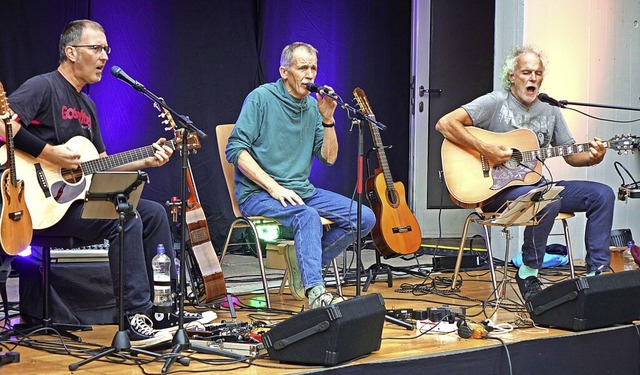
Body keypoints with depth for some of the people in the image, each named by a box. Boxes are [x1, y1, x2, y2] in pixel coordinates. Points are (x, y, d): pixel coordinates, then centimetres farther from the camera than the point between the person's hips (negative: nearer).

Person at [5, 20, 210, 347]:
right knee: (126, 220, -26)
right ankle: (137, 319, -24)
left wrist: (145, 161, 7)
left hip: (78, 195, 10)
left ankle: (166, 310, 6)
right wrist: (47, 152, -25)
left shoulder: (86, 106, 19)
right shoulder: (44, 87, -9)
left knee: (153, 213, 4)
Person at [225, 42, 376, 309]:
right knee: (308, 216, -37)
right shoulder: (262, 98, -6)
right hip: (258, 194, -7)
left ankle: (304, 261, -6)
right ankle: (315, 292, -45)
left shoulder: (312, 105, 12)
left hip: (302, 191, 7)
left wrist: (327, 119, -4)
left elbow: (329, 158, 12)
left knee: (364, 217, -8)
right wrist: (274, 188, -20)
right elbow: (235, 149, -13)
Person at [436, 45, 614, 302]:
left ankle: (597, 274, -6)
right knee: (548, 201, -36)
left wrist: (592, 157, -6)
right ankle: (528, 273, -16)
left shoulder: (550, 112, 13)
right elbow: (445, 123, -16)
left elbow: (571, 155, 17)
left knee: (602, 194, -8)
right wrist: (484, 149, -23)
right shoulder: (495, 103, -5)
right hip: (497, 191, -7)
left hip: (536, 185, 7)